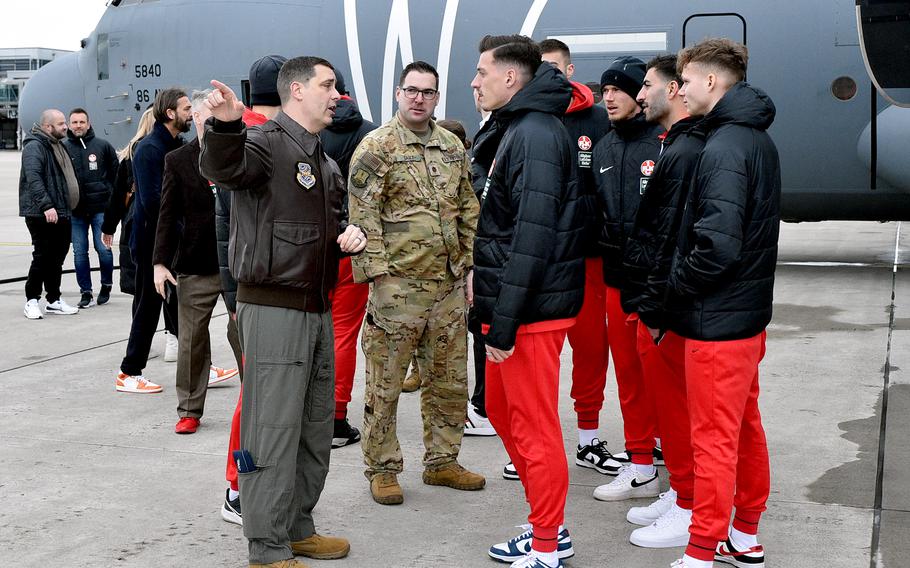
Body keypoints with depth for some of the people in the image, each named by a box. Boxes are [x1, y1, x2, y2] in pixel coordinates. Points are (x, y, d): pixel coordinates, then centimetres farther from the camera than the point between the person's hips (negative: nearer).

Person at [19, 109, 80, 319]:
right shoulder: (34, 147, -12)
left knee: (57, 258, 12)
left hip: (61, 213, 9)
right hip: (41, 215, -9)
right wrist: (46, 205, -31)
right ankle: (32, 300, 5)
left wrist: (68, 207, 22)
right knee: (42, 256, -5)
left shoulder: (58, 146, 18)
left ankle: (54, 300, 20)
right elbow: (33, 179, -23)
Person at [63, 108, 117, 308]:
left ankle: (106, 286, 20)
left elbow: (116, 172, 9)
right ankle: (86, 293, 12)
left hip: (100, 208, -1)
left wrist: (111, 196, 4)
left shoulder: (103, 146, 2)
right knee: (80, 252, 4)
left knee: (103, 248, -1)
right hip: (75, 210, 1)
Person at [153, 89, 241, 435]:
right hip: (195, 267, 0)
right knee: (192, 341, 7)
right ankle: (189, 410, 18)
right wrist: (160, 261, -2)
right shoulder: (178, 161, 3)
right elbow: (168, 215, 3)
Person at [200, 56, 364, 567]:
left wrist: (350, 233, 7)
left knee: (316, 428, 16)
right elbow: (222, 168, -32)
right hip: (274, 309, -9)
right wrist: (226, 124, -53)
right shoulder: (266, 142, -10)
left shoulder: (326, 163, 19)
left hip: (318, 310, 9)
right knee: (273, 430, -5)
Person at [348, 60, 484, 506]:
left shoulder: (453, 146, 12)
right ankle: (382, 469, 15)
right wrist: (376, 275, -14)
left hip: (449, 285, 6)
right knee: (385, 383, 2)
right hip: (397, 284, -6)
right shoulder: (376, 147, -6)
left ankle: (442, 461, 27)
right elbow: (362, 218, -10)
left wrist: (470, 265, 12)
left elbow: (468, 210, 18)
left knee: (450, 380, 13)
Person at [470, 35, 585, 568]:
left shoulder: (535, 135, -17)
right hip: (511, 303, 10)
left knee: (534, 426, 0)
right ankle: (548, 523, 32)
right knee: (502, 408, 19)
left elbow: (532, 236, -23)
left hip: (531, 306, -10)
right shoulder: (511, 131, 15)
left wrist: (504, 321, -22)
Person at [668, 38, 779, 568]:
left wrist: (678, 282, -11)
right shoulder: (759, 138, 11)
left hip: (717, 321, -10)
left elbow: (719, 244, -28)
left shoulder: (724, 148, -20)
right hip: (750, 311, 10)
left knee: (714, 439, -1)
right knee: (745, 426, 18)